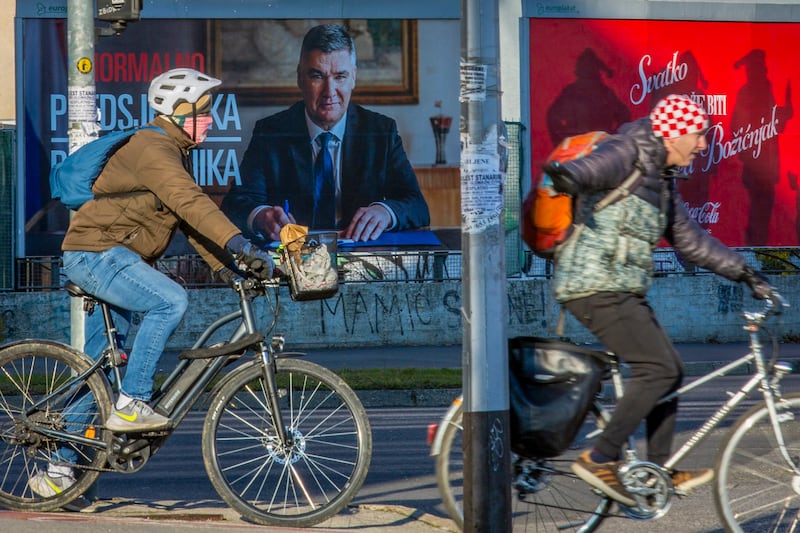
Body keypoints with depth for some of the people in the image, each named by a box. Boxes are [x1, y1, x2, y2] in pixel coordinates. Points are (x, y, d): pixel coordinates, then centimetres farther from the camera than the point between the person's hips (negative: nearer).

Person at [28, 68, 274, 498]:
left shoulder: (174, 152, 16)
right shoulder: (153, 149, -17)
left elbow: (191, 219, 17)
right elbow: (189, 202, -33)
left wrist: (226, 266, 5)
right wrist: (240, 245, -42)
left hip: (113, 260, 11)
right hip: (96, 255, -11)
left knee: (95, 369, 11)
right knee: (170, 301, -28)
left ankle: (59, 469, 16)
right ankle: (130, 404, -22)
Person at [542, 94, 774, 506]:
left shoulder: (662, 180, 20)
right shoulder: (627, 153, -9)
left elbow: (690, 240, 27)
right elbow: (595, 167, -31)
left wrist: (744, 273, 25)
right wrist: (568, 176, -55)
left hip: (624, 292, 10)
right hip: (596, 287, -10)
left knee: (669, 371, 11)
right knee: (658, 369, -16)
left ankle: (657, 469, 18)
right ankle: (601, 459, -13)